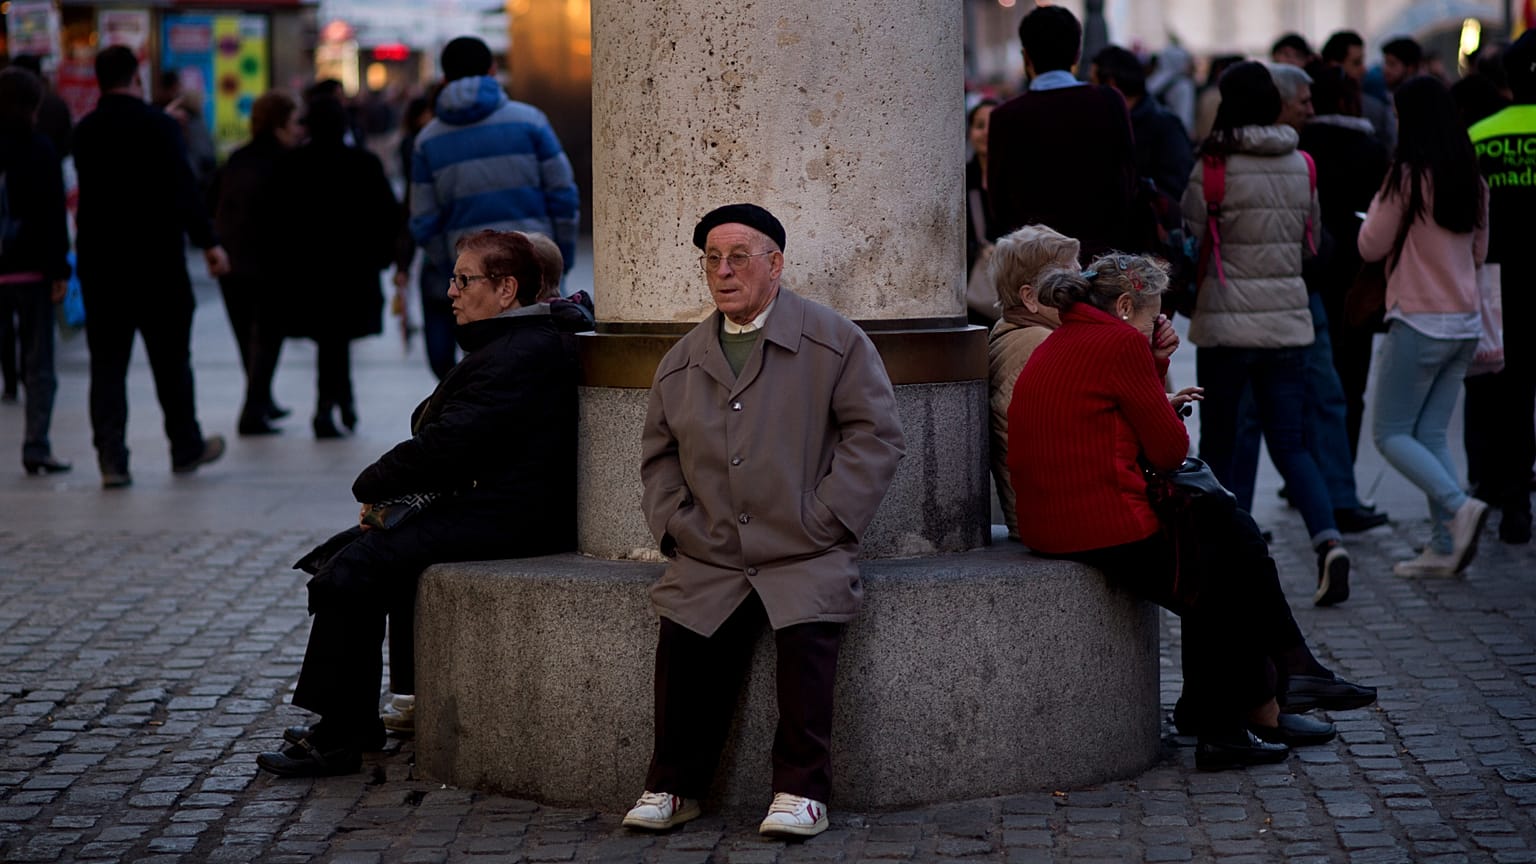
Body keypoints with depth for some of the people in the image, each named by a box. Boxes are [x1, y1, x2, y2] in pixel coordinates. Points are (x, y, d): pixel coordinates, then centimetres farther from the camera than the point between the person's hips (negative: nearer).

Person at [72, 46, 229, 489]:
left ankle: (111, 457, -4)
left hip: (99, 264, 3)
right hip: (156, 261, -3)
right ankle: (186, 448, 21)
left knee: (106, 362, 4)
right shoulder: (158, 125, -9)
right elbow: (183, 190, -16)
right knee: (170, 359, 10)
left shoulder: (85, 132, 5)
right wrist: (208, 242, -15)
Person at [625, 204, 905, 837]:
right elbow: (658, 455, 24)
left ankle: (802, 791, -15)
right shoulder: (681, 362, 16)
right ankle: (673, 787, -5)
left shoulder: (834, 343, 2)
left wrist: (822, 522, -9)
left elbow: (876, 436, -1)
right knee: (684, 642, -22)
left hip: (804, 558, -3)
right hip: (708, 563, 3)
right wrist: (675, 526, 7)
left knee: (806, 638, -30)